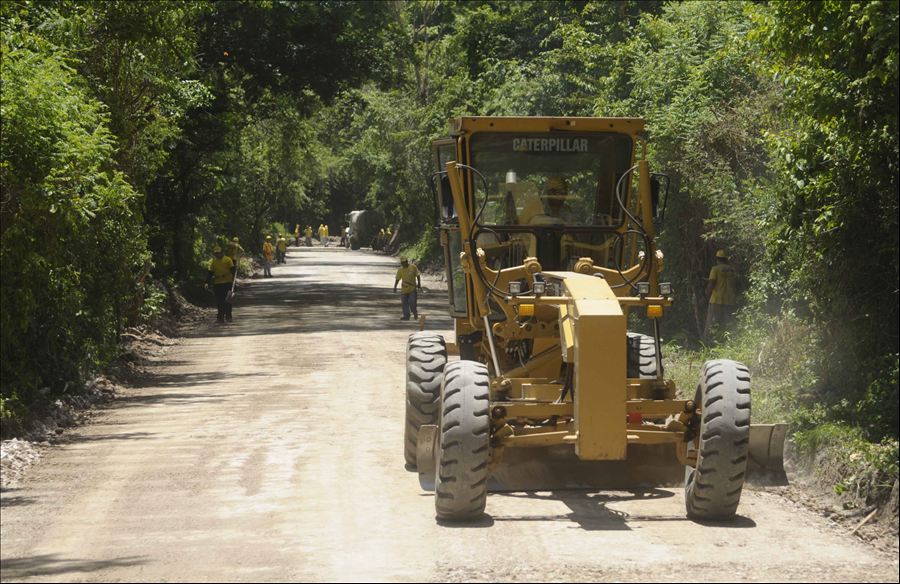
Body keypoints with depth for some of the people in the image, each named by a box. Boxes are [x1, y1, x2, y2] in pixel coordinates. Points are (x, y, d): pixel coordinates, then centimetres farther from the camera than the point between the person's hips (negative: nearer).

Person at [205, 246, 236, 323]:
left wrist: (233, 278, -17)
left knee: (227, 300, -2)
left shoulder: (227, 260, 1)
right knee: (219, 301, 3)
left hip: (227, 283, -3)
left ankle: (228, 316, 5)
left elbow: (232, 270, 0)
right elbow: (210, 273, 8)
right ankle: (220, 317, 8)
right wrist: (207, 283, -2)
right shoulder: (213, 261, 8)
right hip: (217, 284, 3)